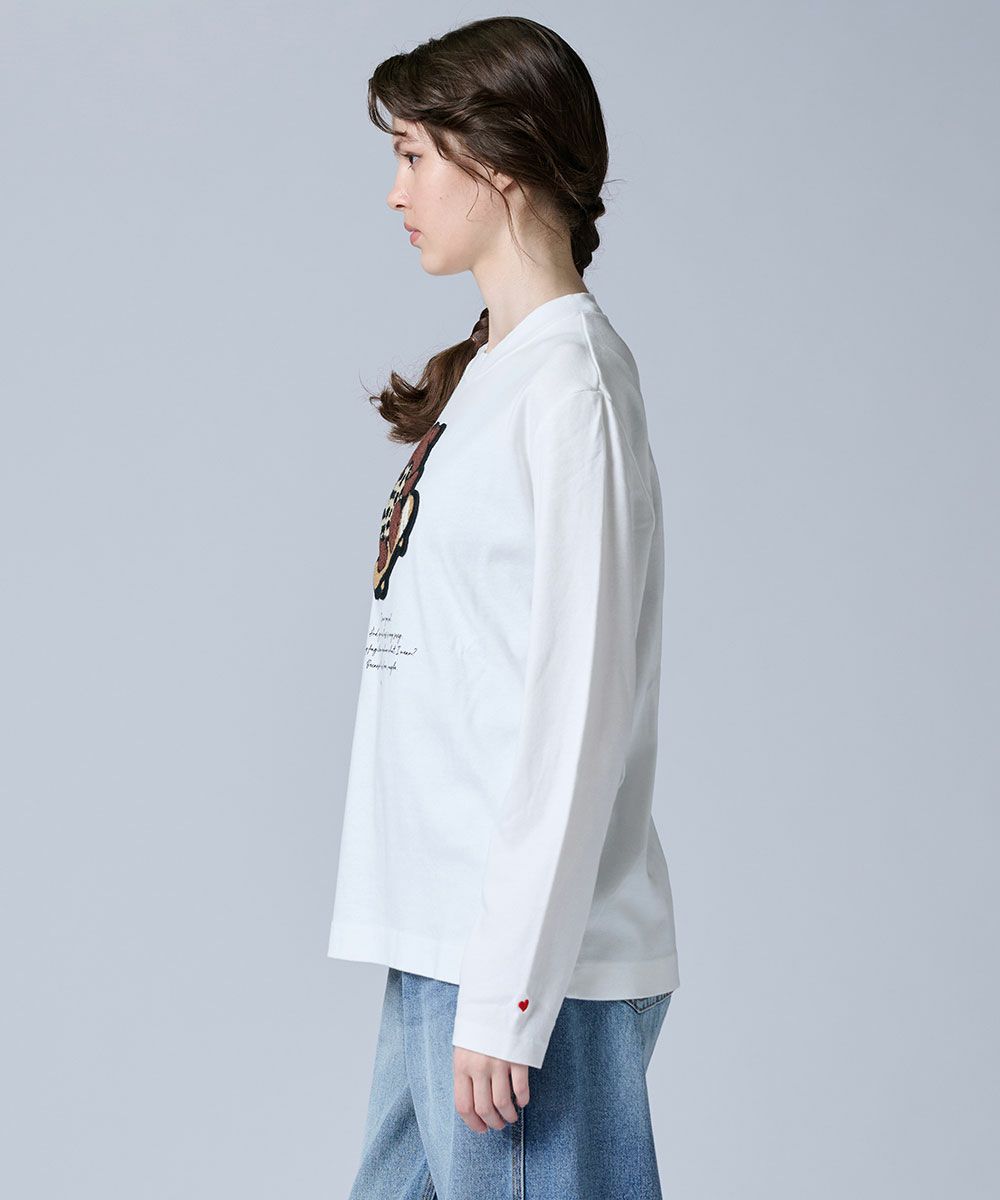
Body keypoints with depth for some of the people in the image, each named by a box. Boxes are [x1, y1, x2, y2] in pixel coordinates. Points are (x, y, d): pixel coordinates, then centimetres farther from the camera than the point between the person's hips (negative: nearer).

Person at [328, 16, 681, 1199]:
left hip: (536, 965, -9)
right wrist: (455, 969, 13)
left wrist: (504, 996, -17)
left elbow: (575, 711, -17)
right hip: (442, 947, 9)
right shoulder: (489, 375, 15)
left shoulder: (568, 381, -12)